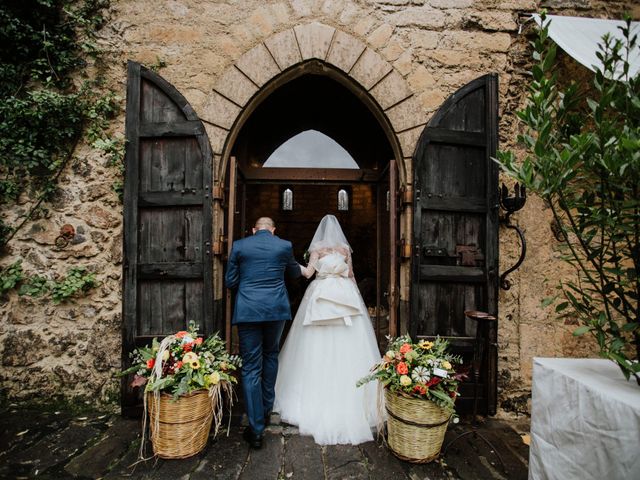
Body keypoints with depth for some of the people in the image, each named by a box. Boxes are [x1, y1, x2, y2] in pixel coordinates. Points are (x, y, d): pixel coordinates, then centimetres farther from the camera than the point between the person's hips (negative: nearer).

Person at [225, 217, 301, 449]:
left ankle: (256, 429, 11)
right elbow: (295, 273, 17)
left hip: (247, 310, -1)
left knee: (251, 367, 6)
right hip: (276, 309, 2)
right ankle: (267, 408, 37)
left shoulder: (239, 245, -1)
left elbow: (230, 281, 3)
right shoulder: (285, 245, 0)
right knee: (270, 354, 25)